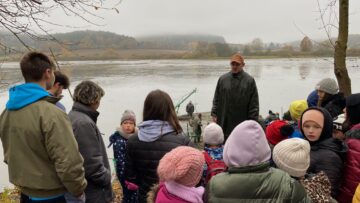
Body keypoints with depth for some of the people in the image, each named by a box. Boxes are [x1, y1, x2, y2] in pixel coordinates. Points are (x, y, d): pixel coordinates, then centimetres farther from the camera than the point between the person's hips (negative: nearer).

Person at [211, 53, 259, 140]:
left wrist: (252, 121, -6)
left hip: (242, 122, -2)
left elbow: (254, 104, -2)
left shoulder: (249, 81, -2)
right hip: (224, 122, 2)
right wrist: (214, 113, 5)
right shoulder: (222, 79, 6)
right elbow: (216, 99, 11)